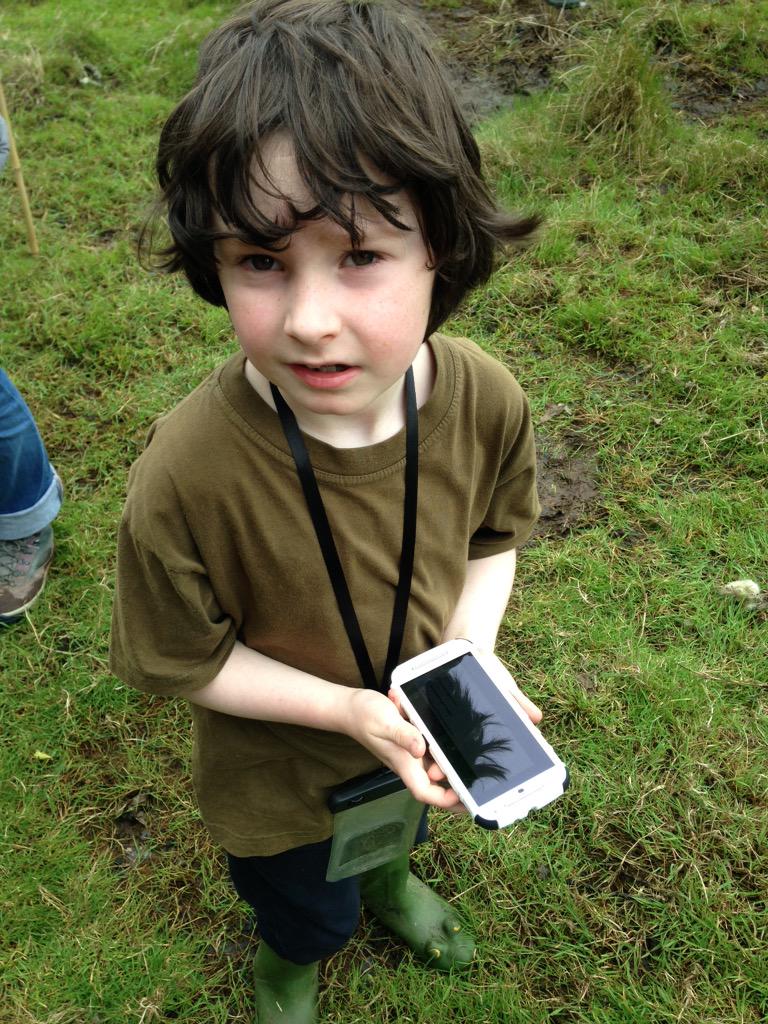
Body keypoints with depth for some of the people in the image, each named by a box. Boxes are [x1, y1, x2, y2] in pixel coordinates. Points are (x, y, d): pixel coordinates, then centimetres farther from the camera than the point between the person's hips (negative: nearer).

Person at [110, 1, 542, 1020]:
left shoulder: (488, 403, -28)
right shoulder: (185, 480, -39)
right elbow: (185, 660, -21)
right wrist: (346, 708, -29)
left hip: (420, 742, 4)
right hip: (282, 771, -3)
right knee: (311, 909, 30)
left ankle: (387, 874, 77)